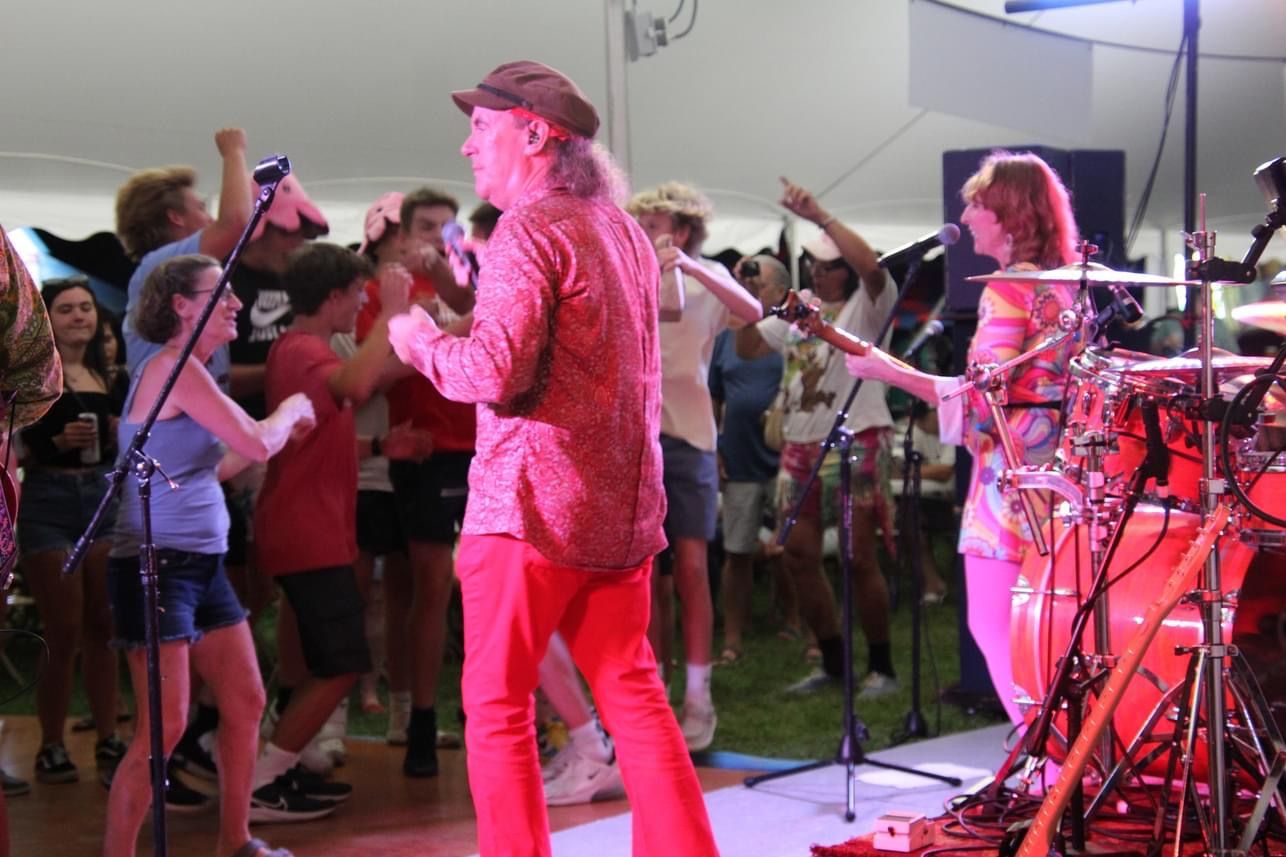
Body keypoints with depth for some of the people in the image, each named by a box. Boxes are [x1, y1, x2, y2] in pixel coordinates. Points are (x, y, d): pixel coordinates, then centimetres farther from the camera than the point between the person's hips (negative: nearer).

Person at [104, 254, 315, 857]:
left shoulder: (188, 371, 15)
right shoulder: (173, 368, -14)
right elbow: (256, 444, -18)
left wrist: (280, 431, 14)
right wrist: (292, 409, 2)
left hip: (202, 563, 10)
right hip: (157, 563, -10)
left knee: (246, 702, 12)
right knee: (165, 726, -10)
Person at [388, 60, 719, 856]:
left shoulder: (529, 229, -11)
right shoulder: (625, 230, 15)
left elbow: (497, 371, -21)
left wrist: (424, 342, -2)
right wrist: (481, 294, 24)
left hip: (535, 502, -8)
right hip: (624, 503, 8)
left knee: (497, 703, 1)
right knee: (632, 694, 10)